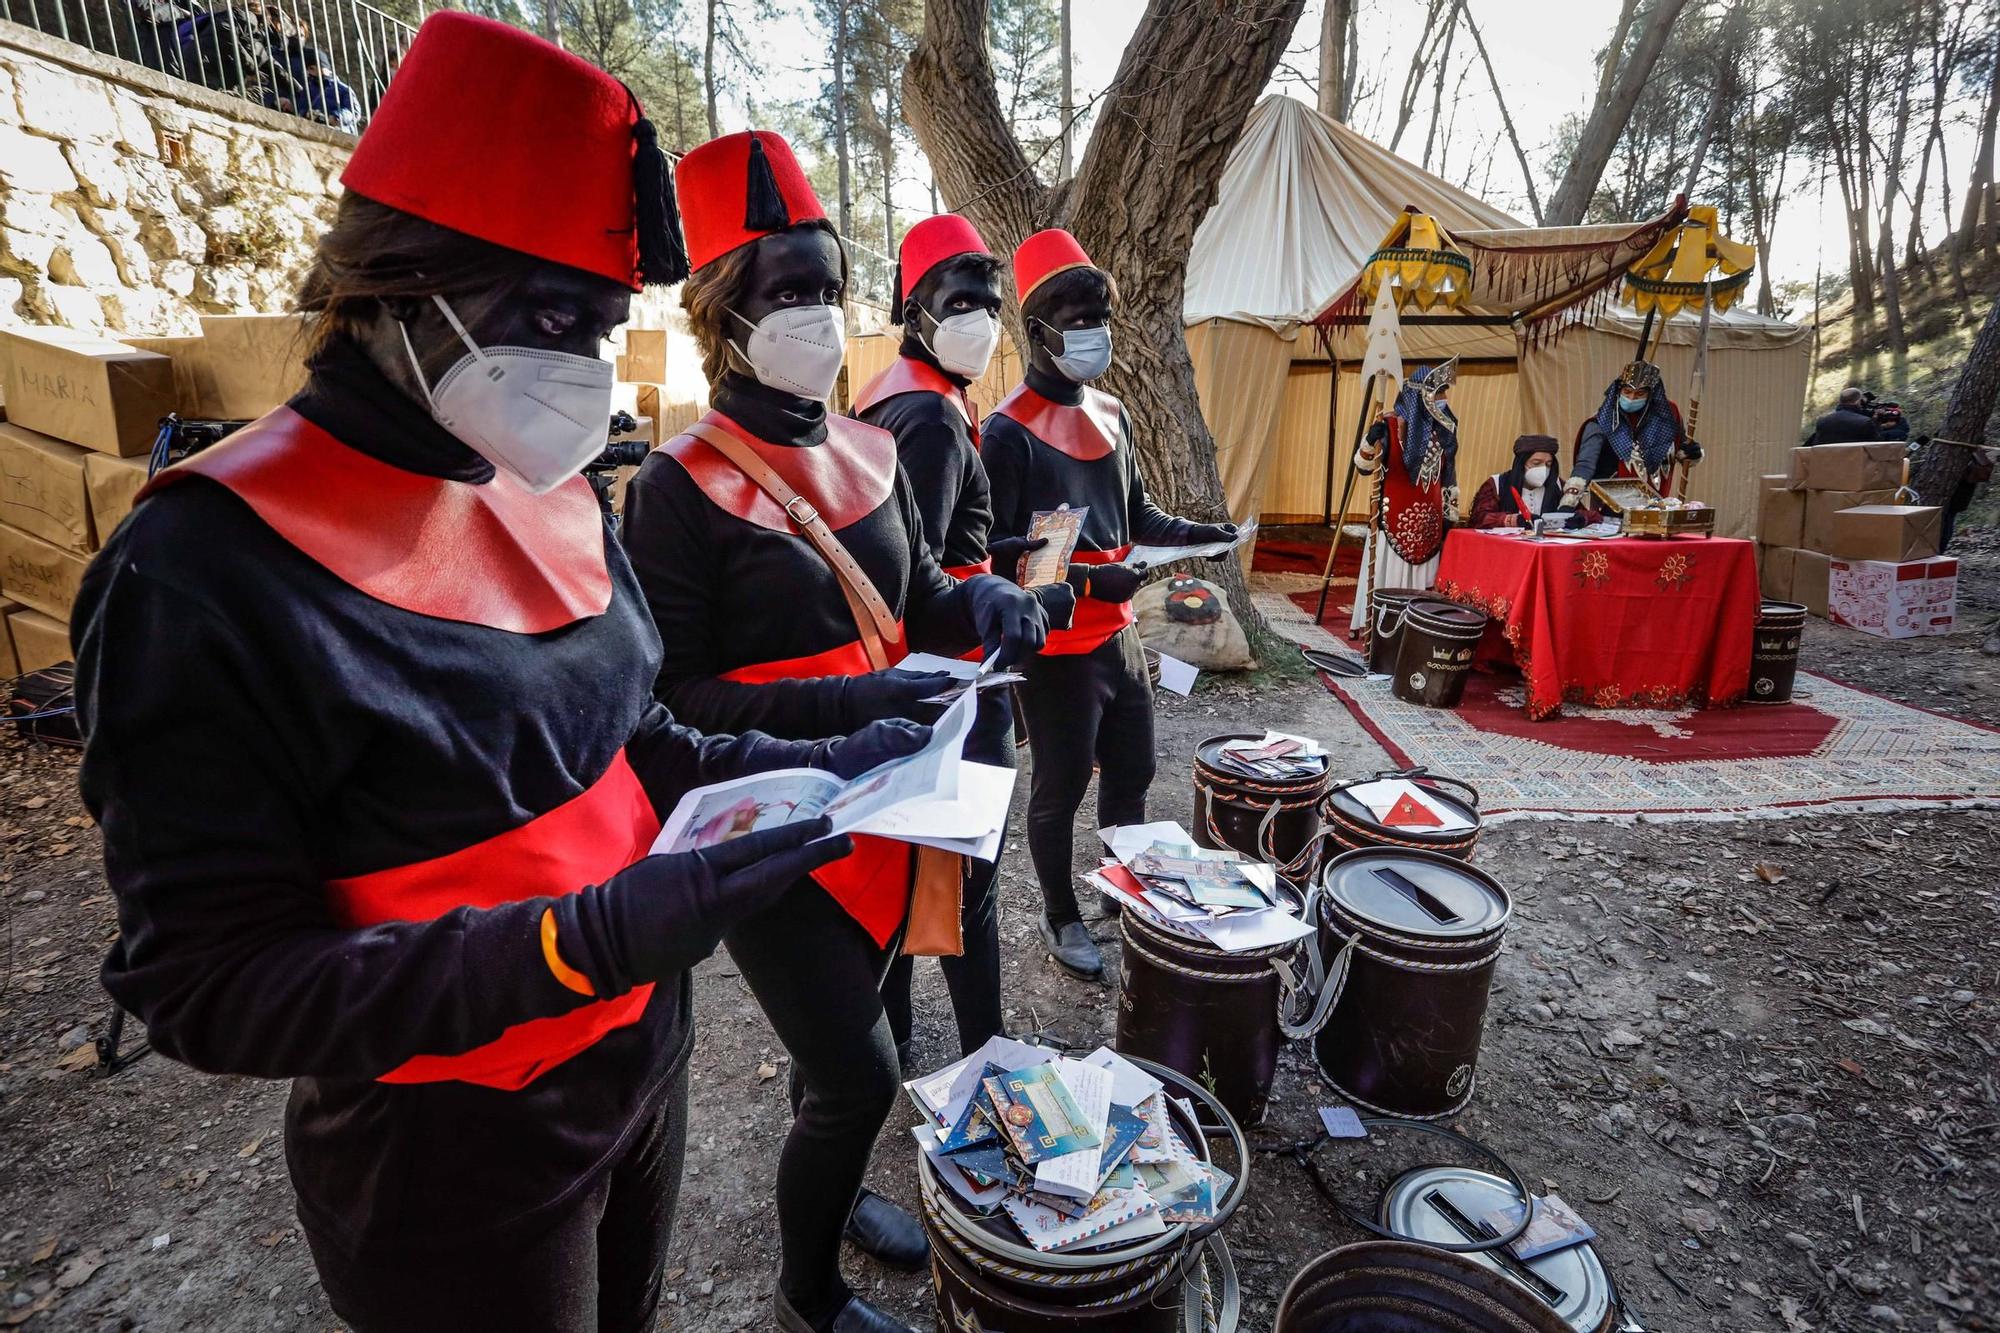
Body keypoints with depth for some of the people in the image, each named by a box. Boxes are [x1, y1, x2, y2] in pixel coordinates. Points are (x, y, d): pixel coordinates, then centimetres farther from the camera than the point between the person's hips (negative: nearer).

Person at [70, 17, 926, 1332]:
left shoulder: (554, 492, 0)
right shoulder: (210, 569, -22)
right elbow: (211, 984, -20)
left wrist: (799, 764, -7)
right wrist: (580, 940, -33)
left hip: (645, 1055, 6)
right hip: (454, 1157, -6)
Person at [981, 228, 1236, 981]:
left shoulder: (1111, 414, 10)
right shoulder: (1009, 431, -16)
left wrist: (1194, 534, -1)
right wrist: (1084, 581, -27)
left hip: (1119, 632, 8)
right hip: (1057, 644, -8)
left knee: (1131, 772, 20)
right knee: (1061, 786, 8)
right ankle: (1060, 916, 29)